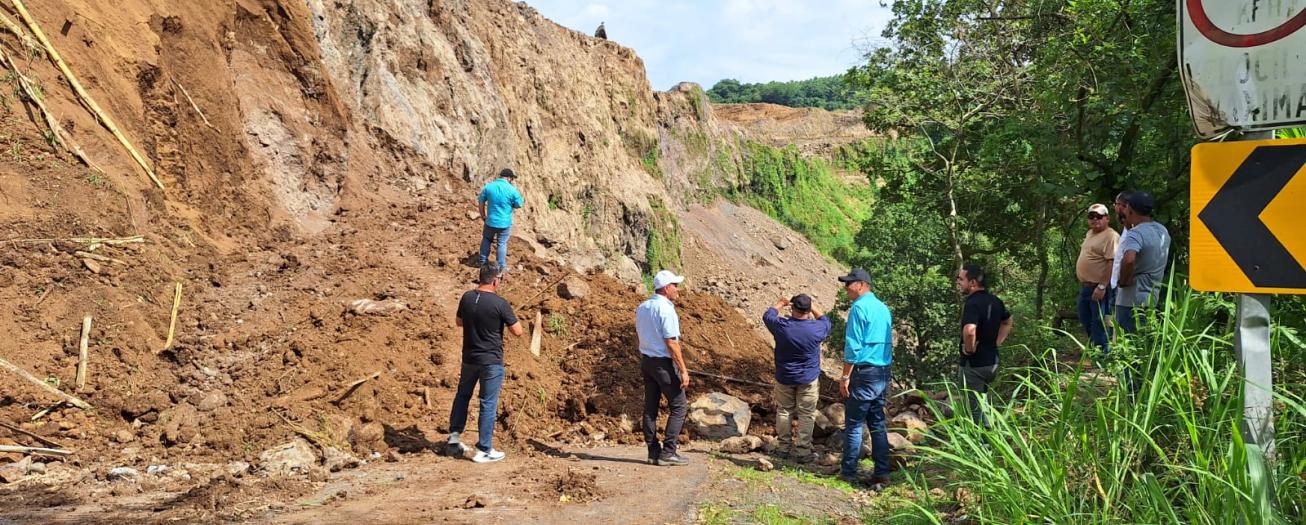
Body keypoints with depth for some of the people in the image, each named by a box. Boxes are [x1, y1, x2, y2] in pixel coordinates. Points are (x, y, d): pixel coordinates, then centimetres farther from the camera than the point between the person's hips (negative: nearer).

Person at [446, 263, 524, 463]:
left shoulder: (467, 298, -3)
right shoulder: (500, 304, -19)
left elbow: (458, 322, 14)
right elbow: (518, 332, -12)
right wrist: (509, 317, 5)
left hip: (469, 358, 5)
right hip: (491, 361, -5)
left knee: (462, 395, 23)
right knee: (488, 404, 3)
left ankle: (454, 438, 29)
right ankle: (484, 450, 9)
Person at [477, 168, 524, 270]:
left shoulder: (488, 187, -6)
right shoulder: (512, 190, -14)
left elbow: (481, 201, 3)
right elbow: (519, 205, -5)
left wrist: (483, 215, 15)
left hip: (490, 221, 2)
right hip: (505, 223, -2)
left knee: (486, 239, 24)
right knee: (502, 243, 11)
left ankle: (482, 260, 32)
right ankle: (501, 266, 19)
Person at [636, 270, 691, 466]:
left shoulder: (641, 308, 8)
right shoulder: (666, 310, -17)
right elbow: (671, 343, -20)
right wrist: (683, 370, -17)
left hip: (646, 360, 8)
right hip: (664, 363, -8)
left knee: (650, 407, 10)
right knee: (679, 407, 1)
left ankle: (653, 451, 14)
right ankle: (667, 452, -1)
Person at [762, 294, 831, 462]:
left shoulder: (782, 326, -16)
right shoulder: (816, 328, -15)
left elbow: (767, 315, 6)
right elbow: (826, 322, 10)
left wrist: (781, 303, 18)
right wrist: (813, 309, 15)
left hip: (784, 378, 1)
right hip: (808, 379, -1)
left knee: (784, 411, 15)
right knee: (806, 415, 6)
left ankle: (784, 447, 21)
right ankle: (802, 452, 6)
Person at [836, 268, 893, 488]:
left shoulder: (859, 308, -12)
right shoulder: (883, 308, 12)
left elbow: (853, 346, -16)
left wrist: (845, 377, -12)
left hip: (864, 373, -8)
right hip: (883, 374, 8)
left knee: (854, 425, 2)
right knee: (878, 425, 11)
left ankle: (848, 472, 8)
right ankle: (882, 474, 11)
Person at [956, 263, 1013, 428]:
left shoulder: (972, 303, -22)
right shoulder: (995, 301, 6)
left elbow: (969, 330, -40)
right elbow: (1008, 323, 24)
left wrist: (969, 349, -22)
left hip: (974, 364, -9)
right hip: (992, 361, 9)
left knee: (973, 408, 3)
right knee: (982, 404, 23)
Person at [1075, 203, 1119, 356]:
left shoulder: (1111, 236, -16)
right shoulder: (1090, 233, 14)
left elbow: (1112, 263, -23)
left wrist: (1102, 286, -27)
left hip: (1100, 288, -10)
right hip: (1085, 286, 10)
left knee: (1098, 323, -4)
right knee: (1085, 320, 19)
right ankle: (1094, 348, 33)